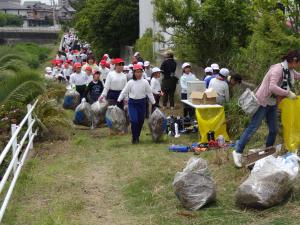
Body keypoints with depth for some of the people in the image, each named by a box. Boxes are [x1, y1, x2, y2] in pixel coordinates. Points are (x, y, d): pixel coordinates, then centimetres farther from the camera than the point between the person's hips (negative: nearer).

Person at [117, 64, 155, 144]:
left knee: (140, 121, 8)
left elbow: (149, 93, 3)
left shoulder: (145, 82, -1)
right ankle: (134, 138, 3)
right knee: (134, 120, -12)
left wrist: (154, 103, 2)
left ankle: (137, 136, 27)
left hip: (142, 103, 2)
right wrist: (118, 101, -5)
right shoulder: (130, 82, -3)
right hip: (132, 103, -2)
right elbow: (124, 92, 0)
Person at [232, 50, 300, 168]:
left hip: (273, 104, 8)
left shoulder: (290, 71, 2)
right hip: (263, 102, -8)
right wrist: (288, 93, -30)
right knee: (253, 128, -4)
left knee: (273, 130, 9)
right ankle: (238, 151, 4)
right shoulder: (278, 69, -24)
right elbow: (272, 87, -35)